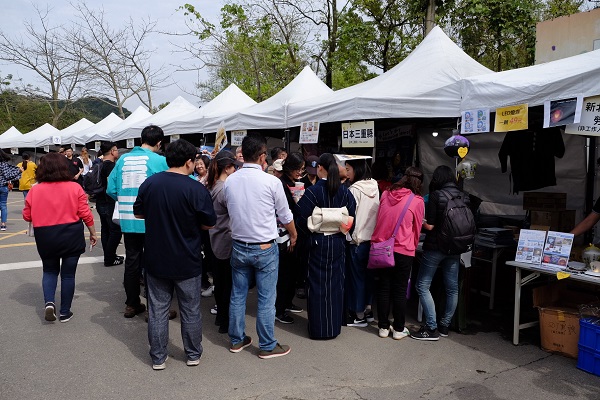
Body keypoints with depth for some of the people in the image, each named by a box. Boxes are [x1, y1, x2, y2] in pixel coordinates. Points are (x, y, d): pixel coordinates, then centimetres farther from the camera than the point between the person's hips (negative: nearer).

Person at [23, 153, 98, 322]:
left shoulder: (34, 190, -4)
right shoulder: (74, 188, -7)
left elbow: (27, 216, 2)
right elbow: (85, 214, -7)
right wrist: (93, 233, 5)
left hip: (45, 238, 1)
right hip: (71, 237, -1)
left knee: (49, 270, 22)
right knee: (68, 274, 10)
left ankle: (49, 302, 3)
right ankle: (65, 312, 18)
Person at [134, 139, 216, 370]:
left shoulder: (149, 183, -5)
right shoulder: (196, 189, -18)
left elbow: (138, 213, 9)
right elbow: (209, 224, -9)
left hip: (155, 260, 3)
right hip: (187, 262, -3)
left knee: (158, 310, 14)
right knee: (191, 310, 14)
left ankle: (158, 358, 24)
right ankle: (193, 354, 28)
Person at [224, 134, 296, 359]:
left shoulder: (229, 182, -2)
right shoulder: (271, 182, -14)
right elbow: (285, 216, -2)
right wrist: (293, 235, 16)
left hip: (239, 246, 5)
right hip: (265, 248, -4)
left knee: (237, 295, 15)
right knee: (266, 300, 5)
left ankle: (237, 340, 29)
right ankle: (267, 346, 17)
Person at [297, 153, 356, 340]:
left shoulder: (313, 191, -14)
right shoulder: (345, 191, -1)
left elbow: (302, 219, -13)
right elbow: (351, 217, 2)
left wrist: (310, 232, 5)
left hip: (318, 242, -3)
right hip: (338, 242, 4)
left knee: (317, 284, 8)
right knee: (336, 283, 13)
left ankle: (318, 328, 16)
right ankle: (334, 326, 23)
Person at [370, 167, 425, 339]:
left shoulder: (386, 194, 3)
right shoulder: (417, 201, -5)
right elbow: (417, 228, 6)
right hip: (403, 250, -3)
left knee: (383, 288, 12)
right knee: (400, 291, 9)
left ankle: (383, 327, 21)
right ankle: (399, 329, 19)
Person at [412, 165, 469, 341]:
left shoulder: (436, 195, -13)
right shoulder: (464, 197, 3)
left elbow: (430, 226, -14)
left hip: (435, 247, -6)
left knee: (422, 286, 2)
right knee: (452, 288, 13)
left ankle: (432, 328, 0)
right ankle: (444, 325, 24)